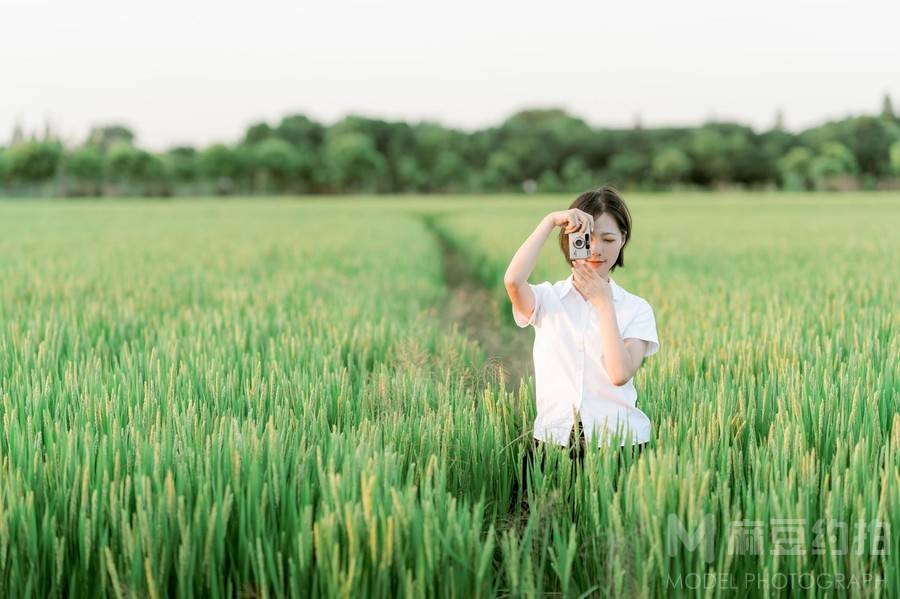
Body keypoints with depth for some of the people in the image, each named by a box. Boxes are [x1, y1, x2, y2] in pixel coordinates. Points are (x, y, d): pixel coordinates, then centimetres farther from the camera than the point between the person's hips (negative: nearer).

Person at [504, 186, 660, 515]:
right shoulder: (547, 299, 6)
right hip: (552, 437, 0)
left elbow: (620, 373, -12)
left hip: (618, 442, 0)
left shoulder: (636, 308, 6)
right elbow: (513, 281, -20)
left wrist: (604, 303, -8)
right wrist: (550, 221, -17)